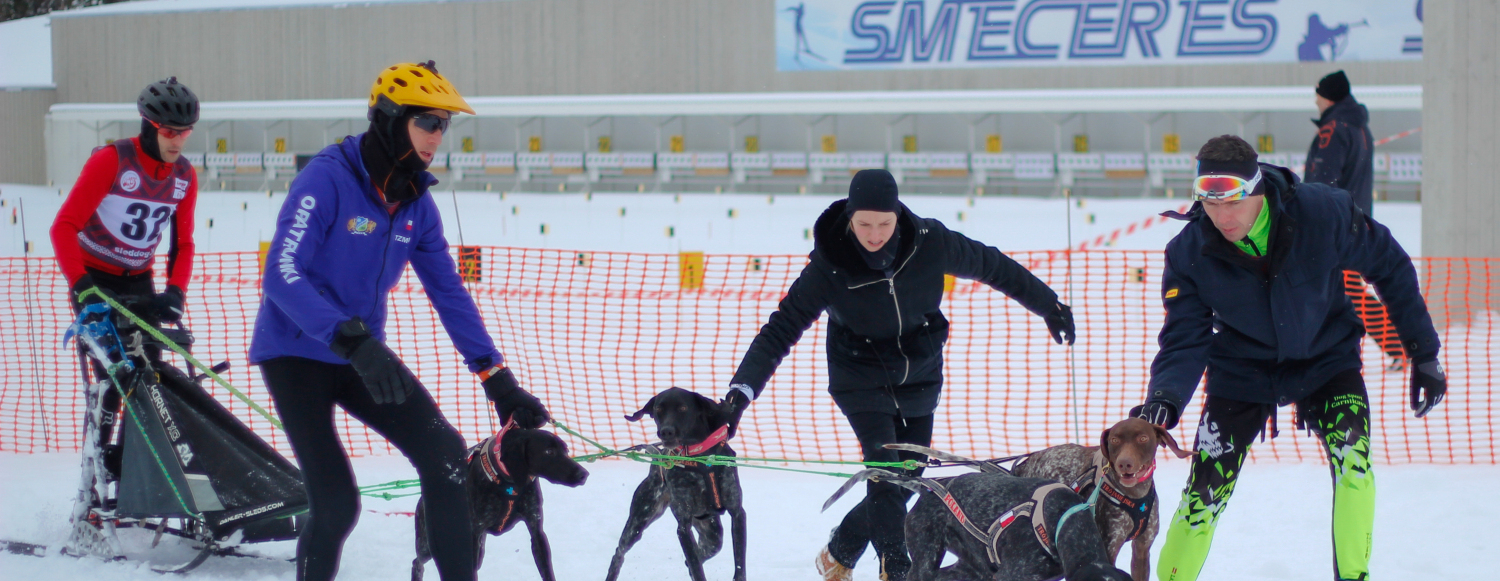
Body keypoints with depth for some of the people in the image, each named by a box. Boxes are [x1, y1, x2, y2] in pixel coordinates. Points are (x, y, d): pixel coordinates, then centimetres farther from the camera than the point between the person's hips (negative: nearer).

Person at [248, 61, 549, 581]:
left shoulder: (416, 202, 1)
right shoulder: (328, 177, -19)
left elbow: (449, 294, 5)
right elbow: (281, 275, -27)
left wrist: (498, 380, -2)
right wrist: (353, 341, -38)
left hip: (363, 355, 6)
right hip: (296, 354, -6)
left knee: (444, 452, -10)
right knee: (336, 503, -13)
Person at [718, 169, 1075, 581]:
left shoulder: (929, 242, -18)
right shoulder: (829, 265, -23)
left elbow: (992, 266, -2)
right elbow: (780, 330, -21)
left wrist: (1049, 305, 9)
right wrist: (741, 390, -33)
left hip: (919, 382, 3)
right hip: (862, 382, -3)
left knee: (904, 483, 9)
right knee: (885, 474, -21)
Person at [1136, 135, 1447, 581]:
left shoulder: (1323, 213, -26)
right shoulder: (1189, 253, -23)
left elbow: (1390, 267, -10)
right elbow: (1185, 340, -18)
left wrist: (1424, 353, -6)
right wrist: (1166, 397, -40)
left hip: (1326, 359, -1)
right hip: (1243, 372, 1)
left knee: (1352, 460, -25)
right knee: (1204, 493, -4)